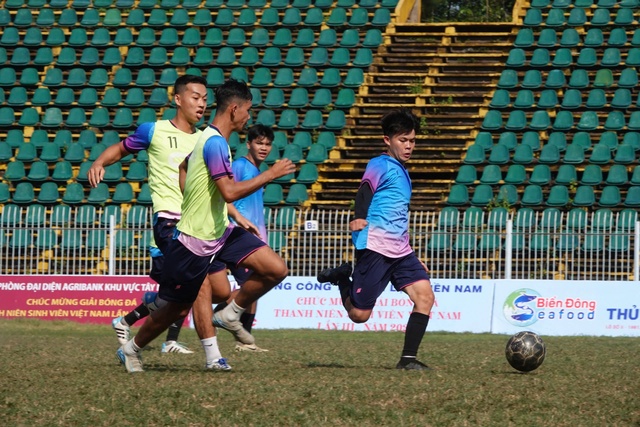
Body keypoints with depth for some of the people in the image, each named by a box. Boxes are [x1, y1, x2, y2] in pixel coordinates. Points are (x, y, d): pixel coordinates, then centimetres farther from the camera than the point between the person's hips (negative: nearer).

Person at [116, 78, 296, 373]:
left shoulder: (210, 138, 9)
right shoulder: (215, 143, -22)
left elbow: (184, 165, 26)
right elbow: (229, 193, -31)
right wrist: (270, 175, -25)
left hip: (220, 233, 9)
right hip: (194, 241, -9)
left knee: (276, 269, -7)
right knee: (174, 309, 5)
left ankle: (230, 315, 8)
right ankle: (131, 350, 27)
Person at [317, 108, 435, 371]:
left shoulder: (401, 172, 23)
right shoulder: (380, 165, -2)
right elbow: (365, 191, -21)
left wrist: (413, 258, 31)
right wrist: (359, 218, -42)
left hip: (400, 250, 8)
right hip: (375, 248, -8)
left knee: (425, 295, -11)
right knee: (359, 314, -9)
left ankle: (408, 359, -8)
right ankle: (342, 278, 20)